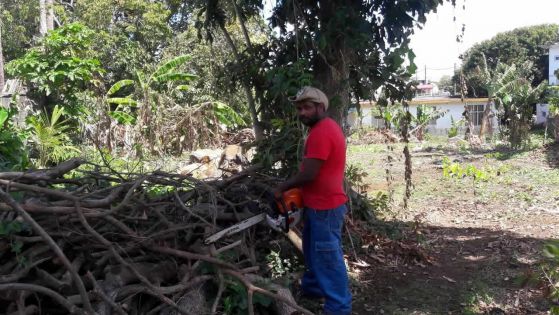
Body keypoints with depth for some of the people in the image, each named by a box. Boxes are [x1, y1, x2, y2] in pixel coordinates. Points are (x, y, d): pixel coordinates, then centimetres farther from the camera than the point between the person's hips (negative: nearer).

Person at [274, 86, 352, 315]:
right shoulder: (325, 127, 12)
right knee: (312, 249, 24)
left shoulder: (321, 132, -22)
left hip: (325, 207, -11)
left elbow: (308, 174, -24)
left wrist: (282, 188, -8)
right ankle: (312, 288, 41)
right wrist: (291, 187, 8)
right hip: (319, 204, 11)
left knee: (328, 257, -1)